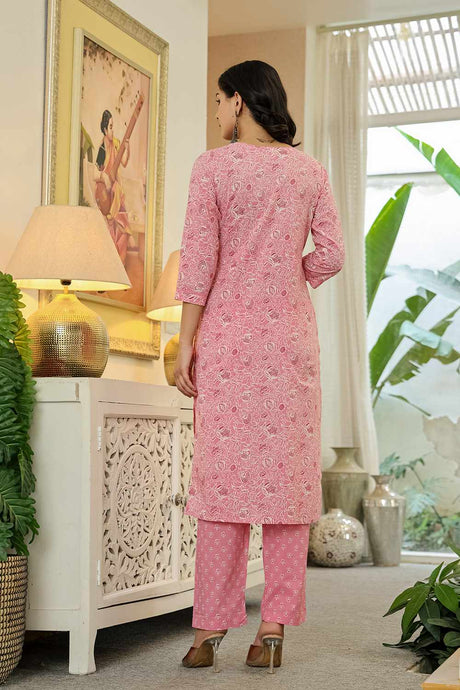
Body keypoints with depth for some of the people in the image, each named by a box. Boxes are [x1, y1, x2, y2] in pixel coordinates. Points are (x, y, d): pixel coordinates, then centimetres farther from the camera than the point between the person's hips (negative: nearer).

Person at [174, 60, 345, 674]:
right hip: (290, 335, 3)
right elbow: (331, 256, 3)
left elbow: (198, 259, -6)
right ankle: (274, 629, 5)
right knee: (287, 473, 3)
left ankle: (210, 629, 3)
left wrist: (186, 341, -3)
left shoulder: (212, 166, -1)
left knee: (222, 472, 0)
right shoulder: (311, 171, 8)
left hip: (227, 332, -2)